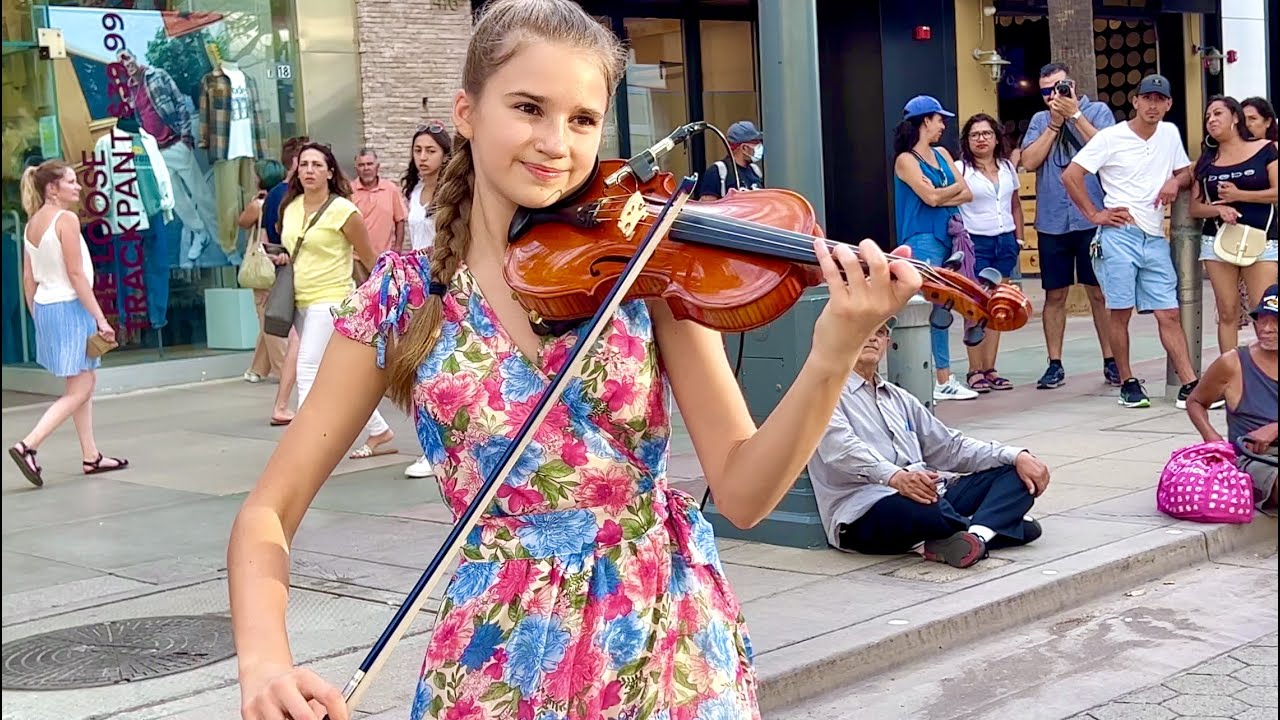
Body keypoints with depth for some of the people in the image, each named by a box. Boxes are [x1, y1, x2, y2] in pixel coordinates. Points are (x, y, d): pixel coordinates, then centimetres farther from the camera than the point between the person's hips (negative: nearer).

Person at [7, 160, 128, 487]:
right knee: (79, 391, -4)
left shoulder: (32, 223, 10)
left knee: (85, 383, 18)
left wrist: (38, 317, 18)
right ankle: (27, 445, -14)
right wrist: (101, 318, -16)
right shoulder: (66, 219, -14)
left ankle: (91, 456, 22)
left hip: (44, 307, 9)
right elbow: (76, 274, -18)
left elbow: (28, 278, 11)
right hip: (69, 307, -9)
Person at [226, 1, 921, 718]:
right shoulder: (403, 298, -5)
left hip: (671, 642, 0)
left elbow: (742, 493, -10)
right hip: (499, 662, 0)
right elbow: (269, 512, -3)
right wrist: (265, 661, -21)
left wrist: (832, 359, -27)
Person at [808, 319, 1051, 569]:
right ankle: (1000, 522, -10)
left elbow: (949, 446, 24)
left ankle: (975, 535, -31)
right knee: (922, 509, -39)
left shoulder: (898, 398, 28)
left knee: (1018, 475, -5)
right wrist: (895, 477, -35)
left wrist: (1017, 456, 8)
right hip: (864, 513, -7)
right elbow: (842, 448, -15)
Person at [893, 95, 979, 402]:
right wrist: (956, 187, 4)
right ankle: (944, 379, -10)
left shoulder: (942, 154, 17)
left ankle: (942, 379, 3)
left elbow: (967, 194, 10)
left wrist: (941, 197, -6)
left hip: (947, 236, 7)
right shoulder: (906, 160, -3)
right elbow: (931, 196, -13)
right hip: (923, 240, -7)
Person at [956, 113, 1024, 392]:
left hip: (1005, 242, 5)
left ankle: (990, 369, 9)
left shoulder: (1008, 168, 11)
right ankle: (975, 371, -1)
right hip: (976, 243, -5)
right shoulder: (961, 170, -4)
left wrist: (1019, 239, 13)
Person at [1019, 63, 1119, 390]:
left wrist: (1074, 115, -13)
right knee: (1055, 295, 7)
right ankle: (1055, 365, 14)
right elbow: (1029, 162, -2)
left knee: (1100, 293, 1)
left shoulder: (1098, 111, 3)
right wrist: (1055, 123, -5)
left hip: (1092, 219, -3)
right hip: (1052, 223, 3)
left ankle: (1110, 361, 9)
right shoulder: (1040, 120, 11)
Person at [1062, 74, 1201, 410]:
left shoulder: (1170, 133, 12)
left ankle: (1189, 386, 2)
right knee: (1121, 313, 0)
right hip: (1120, 235, -4)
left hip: (1156, 239, 5)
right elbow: (1070, 176, -7)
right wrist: (1094, 215, -8)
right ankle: (1128, 383, 11)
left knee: (1169, 314, 2)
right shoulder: (1111, 137, -4)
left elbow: (1185, 171, 24)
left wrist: (1175, 181, 0)